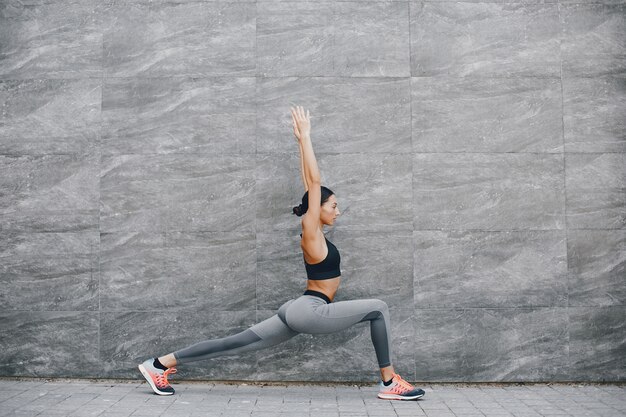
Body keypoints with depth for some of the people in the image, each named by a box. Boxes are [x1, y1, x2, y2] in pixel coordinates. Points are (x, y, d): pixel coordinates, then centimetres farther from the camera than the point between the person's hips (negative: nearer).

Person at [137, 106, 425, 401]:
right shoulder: (311, 235, -11)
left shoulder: (314, 231, 13)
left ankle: (159, 363, 8)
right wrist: (305, 137, -12)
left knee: (238, 344, 6)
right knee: (378, 309, -11)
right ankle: (389, 382, -9)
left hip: (300, 311, 9)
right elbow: (314, 182, -15)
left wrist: (302, 140, 18)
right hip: (309, 312, -9)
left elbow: (309, 183, 15)